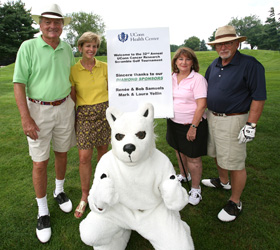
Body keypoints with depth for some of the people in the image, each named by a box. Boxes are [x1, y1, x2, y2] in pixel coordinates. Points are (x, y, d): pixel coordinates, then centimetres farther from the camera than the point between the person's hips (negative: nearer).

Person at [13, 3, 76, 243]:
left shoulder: (67, 48, 6)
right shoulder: (28, 47, -8)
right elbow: (19, 84, -10)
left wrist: (74, 106, 12)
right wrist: (26, 118, -16)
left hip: (65, 107, 4)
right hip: (39, 109, -4)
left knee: (62, 153, 16)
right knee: (40, 162, 2)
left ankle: (60, 191, 40)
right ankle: (42, 211, 19)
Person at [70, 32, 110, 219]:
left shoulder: (104, 67, 2)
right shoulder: (73, 70, -3)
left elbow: (111, 91, 9)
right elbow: (72, 98, 1)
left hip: (104, 112, 2)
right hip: (84, 114, -1)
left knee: (102, 150, 13)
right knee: (84, 157, -2)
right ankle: (85, 196, 18)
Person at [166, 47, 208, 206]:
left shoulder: (198, 79, -14)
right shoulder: (173, 78, 6)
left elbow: (202, 105, -19)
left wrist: (193, 127, -20)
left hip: (191, 124, -6)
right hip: (174, 122, 7)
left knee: (193, 157, 4)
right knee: (179, 151, 22)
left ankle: (196, 189, 23)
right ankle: (183, 176, 47)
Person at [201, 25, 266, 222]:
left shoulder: (250, 65, -13)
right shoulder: (215, 64, 9)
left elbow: (259, 97, -15)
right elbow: (205, 87, 22)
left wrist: (251, 125, -19)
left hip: (233, 121, -7)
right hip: (212, 116, 8)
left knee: (235, 163, 1)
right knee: (218, 154, 22)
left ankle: (235, 202, 18)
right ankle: (223, 181, 47)